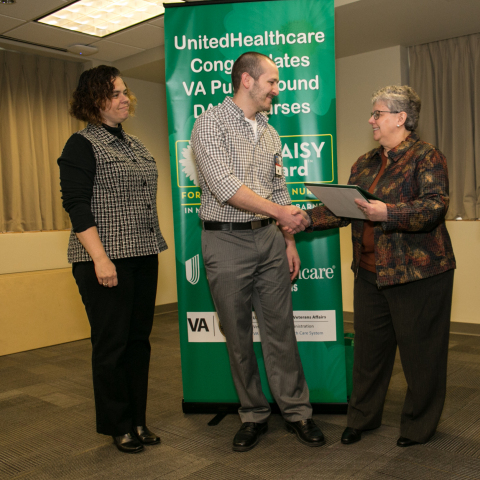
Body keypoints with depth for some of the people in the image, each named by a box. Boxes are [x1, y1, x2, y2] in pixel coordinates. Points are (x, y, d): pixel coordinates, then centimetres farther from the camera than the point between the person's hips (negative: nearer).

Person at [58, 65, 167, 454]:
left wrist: (154, 246, 18)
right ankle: (118, 426, 19)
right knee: (112, 342, 2)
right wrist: (100, 258, -21)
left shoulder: (135, 145, 17)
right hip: (107, 260, -7)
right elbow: (76, 205, -13)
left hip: (144, 257, 7)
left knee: (139, 338, 11)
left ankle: (138, 420, 25)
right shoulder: (82, 145, -5)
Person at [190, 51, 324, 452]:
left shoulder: (270, 134, 15)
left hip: (269, 239, 5)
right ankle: (254, 416, 21)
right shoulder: (211, 123, -5)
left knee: (281, 329, 7)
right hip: (226, 242, -5)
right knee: (238, 336, 6)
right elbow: (224, 186, -18)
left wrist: (290, 240, 11)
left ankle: (297, 411, 20)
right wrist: (279, 211, -18)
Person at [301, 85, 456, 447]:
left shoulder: (427, 156, -6)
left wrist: (387, 213, -33)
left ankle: (419, 426, 27)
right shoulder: (364, 164, 14)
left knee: (419, 353, 6)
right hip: (370, 273, 6)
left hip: (417, 273, -6)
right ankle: (362, 418, 31)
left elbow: (435, 206, -20)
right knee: (369, 348, 14)